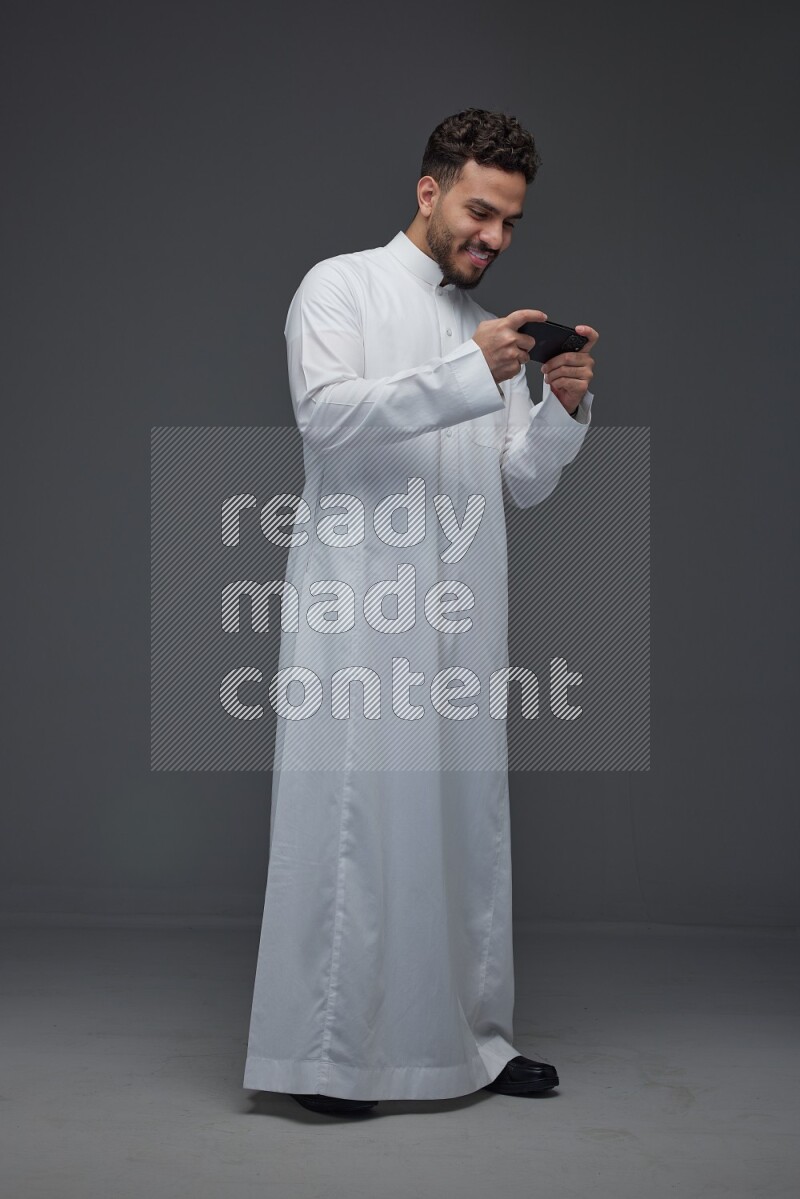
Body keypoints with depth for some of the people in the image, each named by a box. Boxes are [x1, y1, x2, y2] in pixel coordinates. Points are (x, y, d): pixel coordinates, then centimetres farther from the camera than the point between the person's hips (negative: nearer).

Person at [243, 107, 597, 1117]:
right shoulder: (342, 286, 4)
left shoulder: (493, 329, 21)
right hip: (359, 609, -6)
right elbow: (324, 412, -14)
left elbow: (525, 484, 15)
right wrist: (471, 374, -22)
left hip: (464, 619, 6)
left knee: (469, 821, 9)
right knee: (349, 820, -6)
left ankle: (469, 1038, 20)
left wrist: (565, 406, -4)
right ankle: (321, 1053, 2)